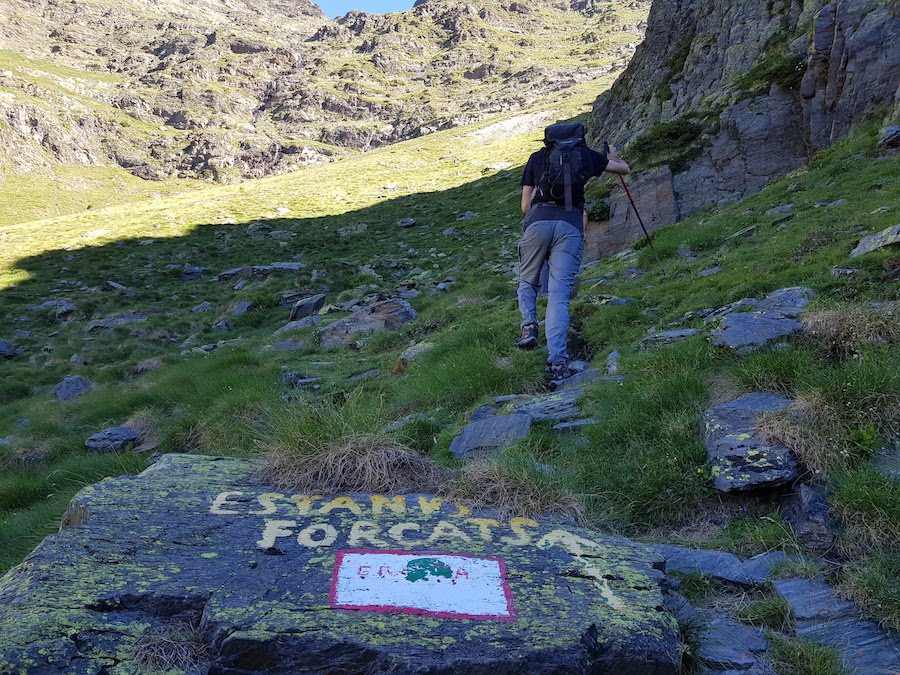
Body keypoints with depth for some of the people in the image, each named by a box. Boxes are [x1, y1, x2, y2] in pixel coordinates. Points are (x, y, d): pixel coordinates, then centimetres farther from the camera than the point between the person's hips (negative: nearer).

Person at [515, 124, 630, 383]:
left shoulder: (537, 157, 21)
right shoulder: (586, 155, 20)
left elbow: (525, 206, 20)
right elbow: (625, 169, 33)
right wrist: (613, 156, 53)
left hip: (538, 221, 0)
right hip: (571, 226, 0)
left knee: (528, 282, 22)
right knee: (559, 295, -5)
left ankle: (529, 326, -2)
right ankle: (557, 363, -15)